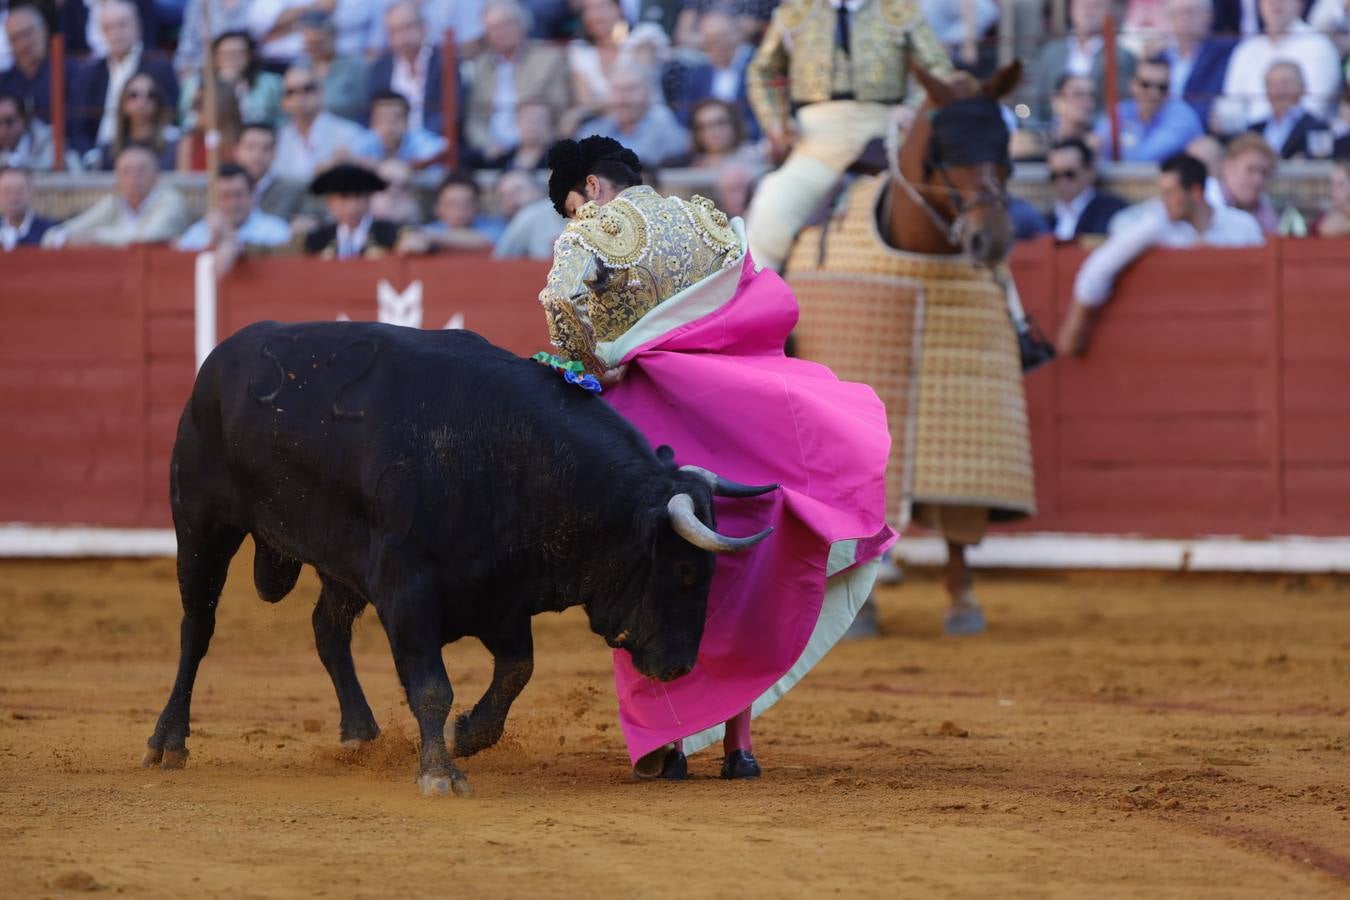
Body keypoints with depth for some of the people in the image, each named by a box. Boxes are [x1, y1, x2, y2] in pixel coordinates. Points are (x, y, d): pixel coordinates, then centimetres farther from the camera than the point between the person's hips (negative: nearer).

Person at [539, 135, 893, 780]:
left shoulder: (593, 229, -2)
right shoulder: (711, 224, 13)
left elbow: (564, 298, -23)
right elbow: (779, 307, 8)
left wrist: (594, 366, -11)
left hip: (647, 416, -4)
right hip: (734, 415, 4)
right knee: (738, 580, 14)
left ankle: (664, 743, 7)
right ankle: (737, 740, 12)